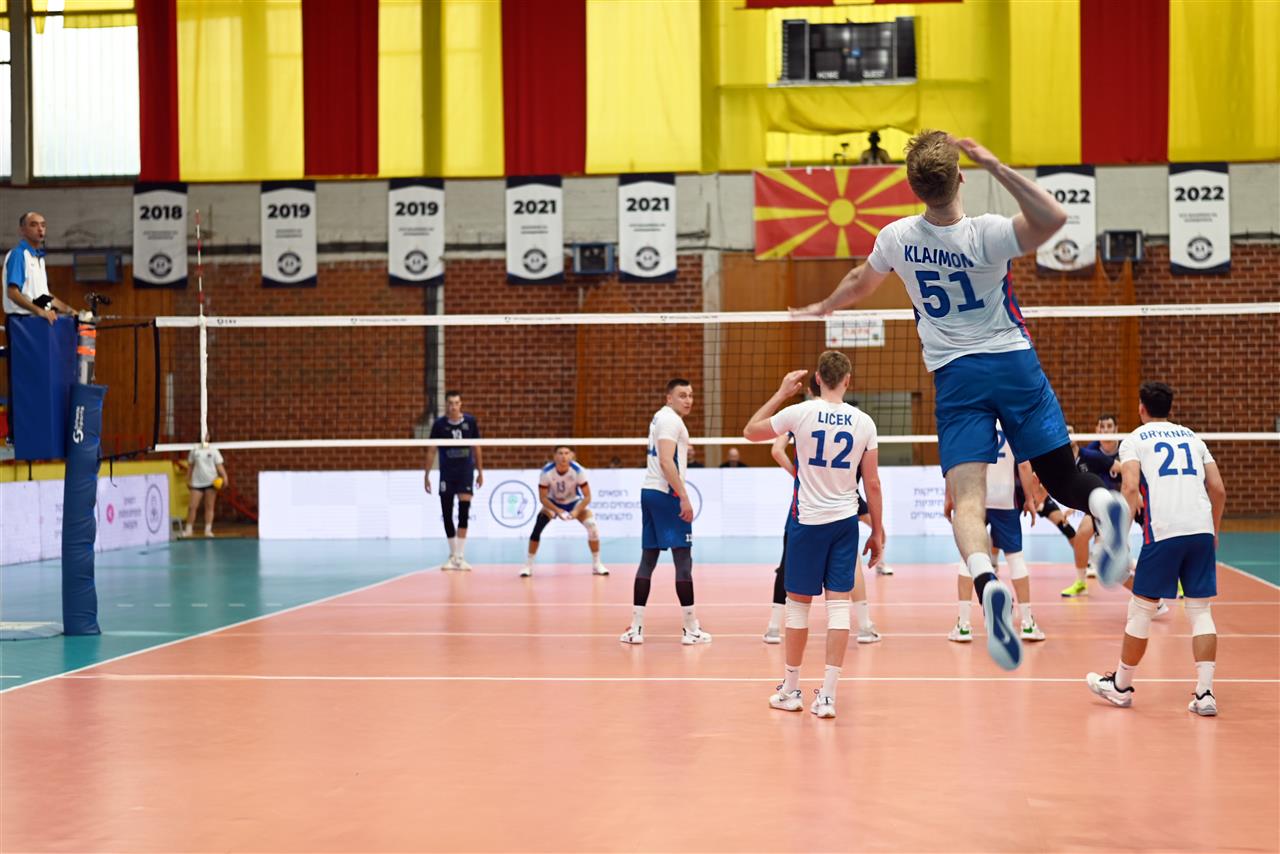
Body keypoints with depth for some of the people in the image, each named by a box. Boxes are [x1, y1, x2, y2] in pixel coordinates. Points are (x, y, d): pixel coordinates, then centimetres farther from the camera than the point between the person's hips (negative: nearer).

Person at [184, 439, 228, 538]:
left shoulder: (213, 450, 4)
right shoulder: (195, 450, 7)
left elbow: (219, 466, 0)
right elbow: (190, 466, 13)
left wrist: (224, 477, -14)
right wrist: (188, 481, 10)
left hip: (211, 482, -1)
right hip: (197, 483, 1)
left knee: (209, 507, 2)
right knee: (192, 506, -3)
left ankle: (208, 530, 6)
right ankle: (188, 529, 7)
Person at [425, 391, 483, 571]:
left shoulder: (470, 421, 0)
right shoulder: (439, 424, -2)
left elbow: (476, 447, 9)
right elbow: (431, 450, 3)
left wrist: (480, 471, 9)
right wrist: (427, 475, 0)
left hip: (466, 472, 0)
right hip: (446, 473, 1)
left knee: (464, 512, -10)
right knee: (447, 514, 3)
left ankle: (460, 557, -8)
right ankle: (453, 555, 18)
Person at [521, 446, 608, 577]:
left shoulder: (579, 471, -29)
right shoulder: (546, 472, -29)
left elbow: (587, 496, -20)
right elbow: (543, 497, -19)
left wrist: (576, 511, -34)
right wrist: (557, 511, -33)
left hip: (575, 502, 0)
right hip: (552, 503, 0)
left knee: (593, 526, -20)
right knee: (537, 528, -23)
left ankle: (596, 565, -2)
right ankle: (528, 566, -8)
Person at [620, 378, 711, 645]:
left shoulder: (661, 417, 19)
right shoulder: (671, 419, -10)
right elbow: (666, 462, -21)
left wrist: (682, 449, 35)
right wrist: (684, 498, -23)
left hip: (649, 491, 10)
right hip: (666, 493, -10)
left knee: (648, 559, 8)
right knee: (683, 558, -6)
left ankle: (636, 627, 4)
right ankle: (691, 628, -4)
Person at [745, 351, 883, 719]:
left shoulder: (800, 413, -9)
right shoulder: (863, 422, -2)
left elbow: (750, 431, 7)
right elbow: (873, 484, 1)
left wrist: (781, 393, 13)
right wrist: (878, 531, 10)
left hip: (808, 520, -2)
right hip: (846, 522, 2)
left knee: (798, 603, 8)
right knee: (839, 603, 2)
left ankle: (790, 690, 18)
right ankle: (827, 695, -1)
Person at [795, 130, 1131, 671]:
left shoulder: (896, 237, -1)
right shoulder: (984, 235, -13)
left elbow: (859, 284, 19)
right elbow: (1053, 219, -28)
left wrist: (823, 307, 40)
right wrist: (997, 167, -25)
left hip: (955, 376, 1)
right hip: (1015, 363, -1)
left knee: (966, 498, -12)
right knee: (1061, 478, 7)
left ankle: (986, 583, -41)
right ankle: (1104, 505, -29)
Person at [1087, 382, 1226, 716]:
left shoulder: (1134, 440, 8)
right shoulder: (1192, 438, 21)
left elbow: (1130, 489, -8)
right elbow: (1218, 489, 14)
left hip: (1163, 531, -4)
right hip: (1202, 528, 4)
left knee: (1141, 609, 7)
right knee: (1200, 610, 7)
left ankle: (1121, 686, 20)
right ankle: (1205, 693, -2)